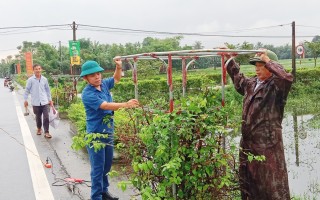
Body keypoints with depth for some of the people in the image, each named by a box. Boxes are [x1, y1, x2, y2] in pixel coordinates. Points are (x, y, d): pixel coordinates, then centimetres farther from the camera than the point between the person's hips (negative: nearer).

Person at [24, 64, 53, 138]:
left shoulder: (44, 79, 4)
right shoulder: (30, 80, -4)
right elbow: (27, 90, 2)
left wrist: (50, 99, 14)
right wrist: (25, 100, 2)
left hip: (45, 102, 1)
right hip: (35, 102, -1)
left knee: (46, 117, -7)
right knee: (38, 117, 13)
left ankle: (46, 132, -1)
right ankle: (39, 128, 37)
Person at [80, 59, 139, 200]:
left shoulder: (104, 84, 2)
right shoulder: (87, 94, -20)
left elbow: (116, 79, 22)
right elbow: (106, 106, -31)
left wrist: (118, 67, 2)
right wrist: (126, 105, -41)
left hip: (108, 132, 8)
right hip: (95, 134, -8)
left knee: (107, 165, 20)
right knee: (98, 168, -2)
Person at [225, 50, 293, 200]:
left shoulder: (276, 86, -10)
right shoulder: (250, 84, 13)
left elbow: (287, 78, -32)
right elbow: (237, 78, 33)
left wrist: (268, 61, -22)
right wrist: (229, 59, 32)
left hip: (268, 144, -8)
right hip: (247, 142, 8)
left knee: (273, 183, -2)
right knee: (248, 182, 19)